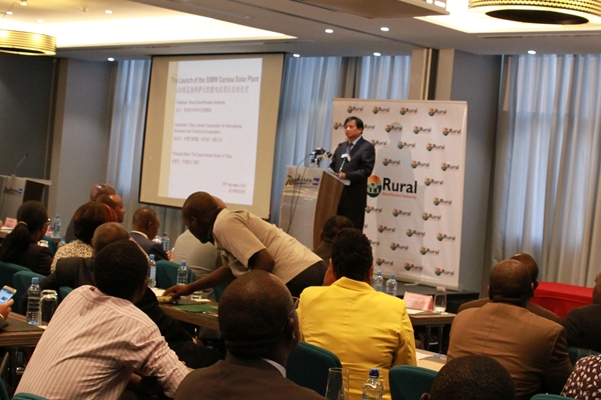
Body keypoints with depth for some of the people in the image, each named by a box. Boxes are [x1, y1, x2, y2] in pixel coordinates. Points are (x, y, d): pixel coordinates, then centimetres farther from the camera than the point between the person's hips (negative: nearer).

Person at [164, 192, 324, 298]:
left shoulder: (224, 224, -9)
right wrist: (189, 288, 40)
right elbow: (232, 269, 37)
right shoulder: (230, 219, 21)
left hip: (297, 280, -10)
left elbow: (264, 262, -19)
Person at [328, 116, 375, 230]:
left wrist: (346, 175, -25)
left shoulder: (367, 147, -4)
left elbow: (366, 170, -14)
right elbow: (333, 165, 19)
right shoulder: (341, 147, 20)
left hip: (354, 198, -7)